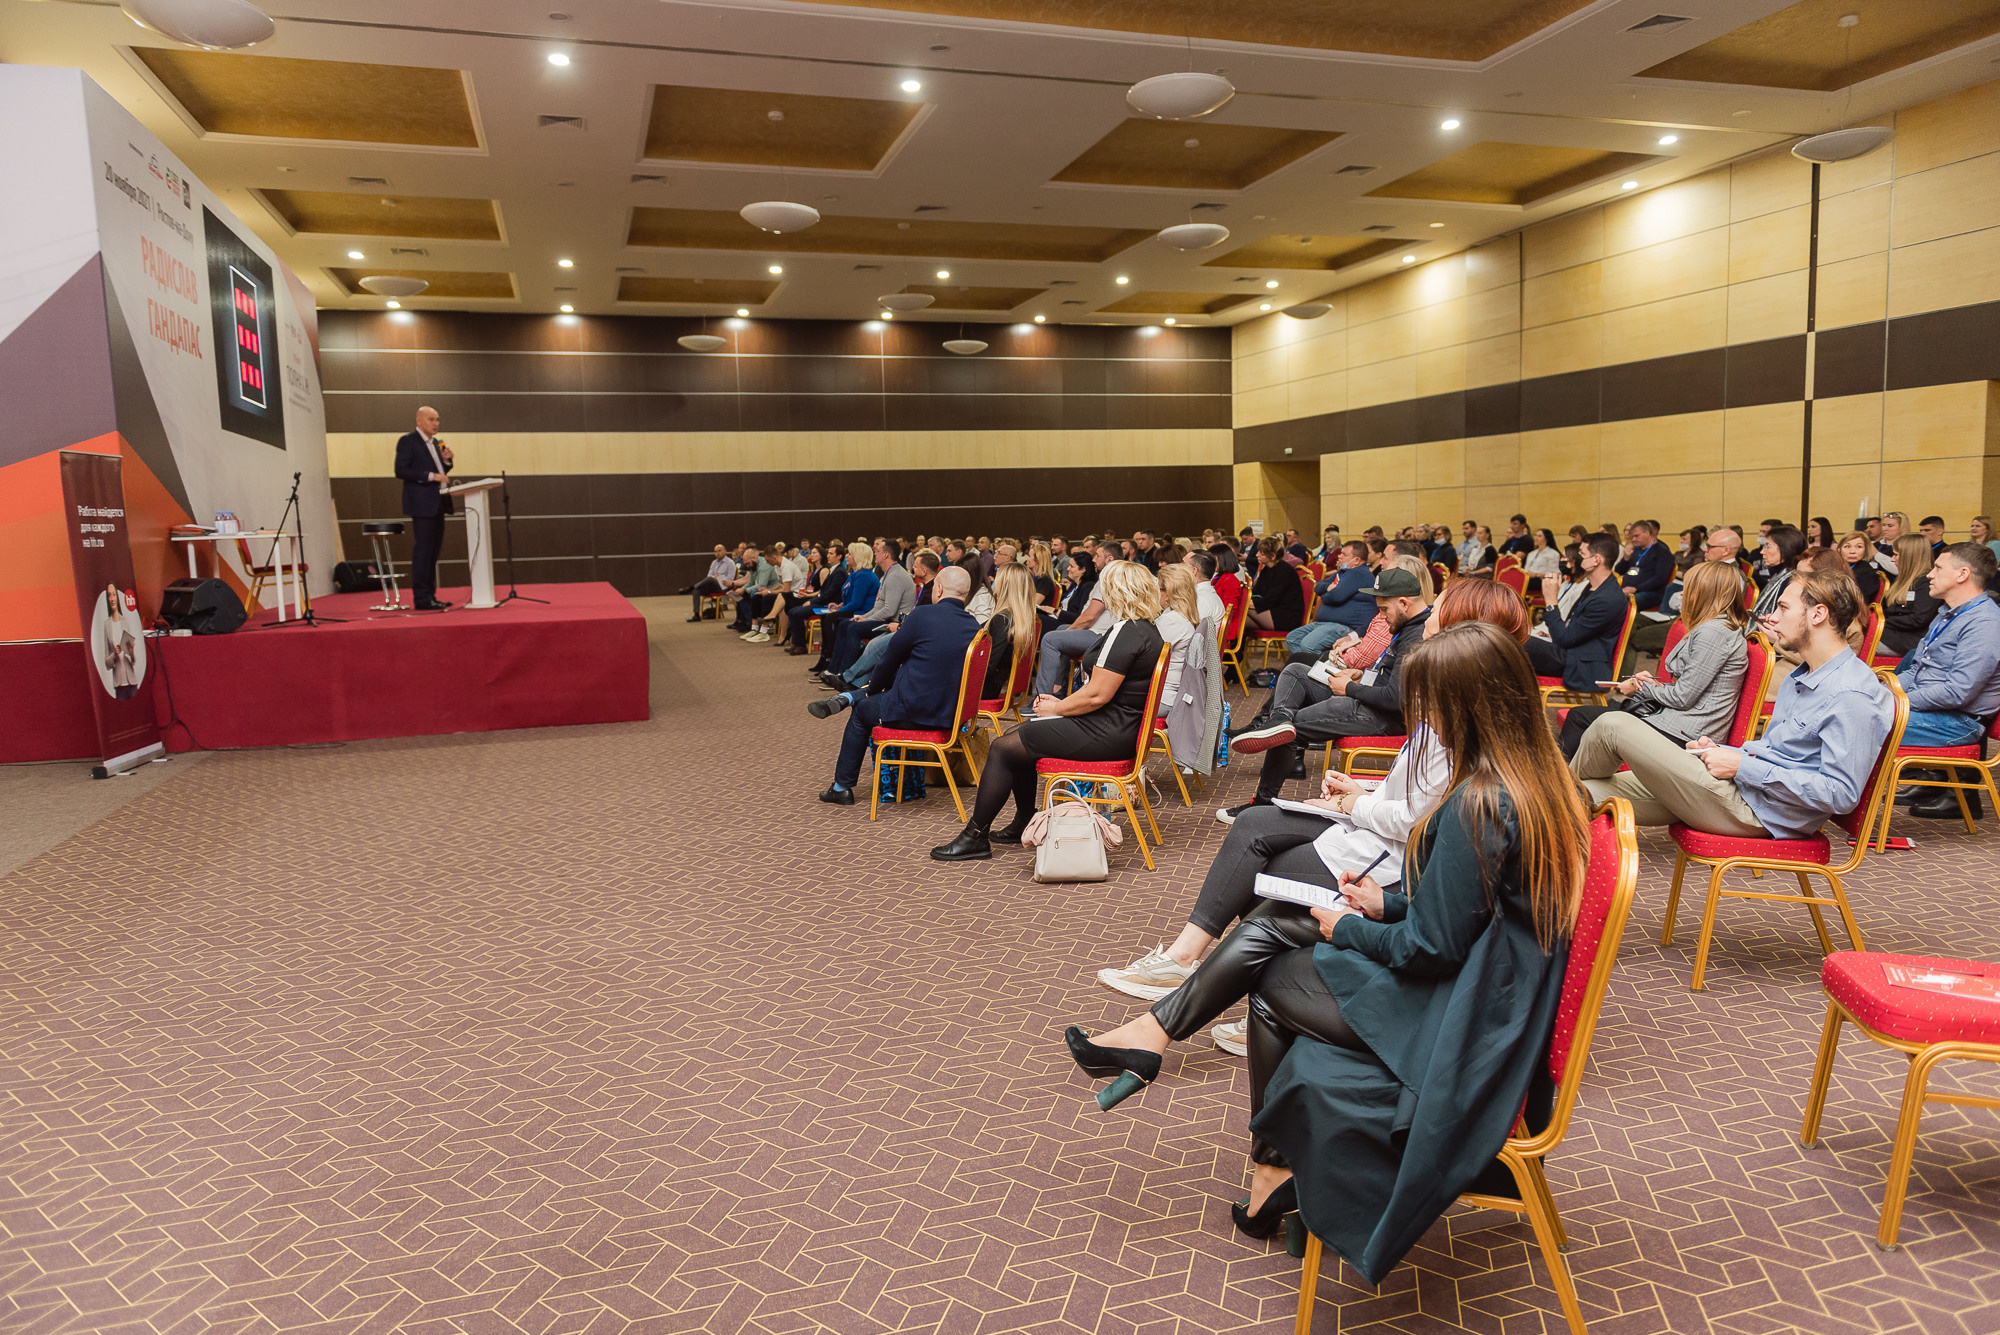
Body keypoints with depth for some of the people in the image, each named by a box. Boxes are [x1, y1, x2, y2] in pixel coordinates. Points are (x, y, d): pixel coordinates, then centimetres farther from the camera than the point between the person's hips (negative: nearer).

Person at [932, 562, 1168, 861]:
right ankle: (1025, 824, 29)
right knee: (1017, 738, 20)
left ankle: (975, 837, 4)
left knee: (1002, 749, -4)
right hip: (1118, 726, 11)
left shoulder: (1125, 632, -20)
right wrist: (1061, 703, 9)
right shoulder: (1147, 629, 12)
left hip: (1106, 733, -11)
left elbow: (1097, 696, -24)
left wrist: (1055, 708, -9)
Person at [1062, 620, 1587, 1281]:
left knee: (1269, 981, 10)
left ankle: (1274, 1170, 29)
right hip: (1488, 985, 9)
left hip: (1453, 1024, -9)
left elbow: (1433, 947, -24)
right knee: (1266, 927, 7)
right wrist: (1387, 903, 9)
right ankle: (1151, 1032, 16)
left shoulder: (1478, 806, -28)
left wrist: (1347, 929, -7)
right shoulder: (1537, 781, 2)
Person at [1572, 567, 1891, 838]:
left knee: (1614, 726, -12)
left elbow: (1841, 794, -22)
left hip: (1756, 812, -10)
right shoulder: (1800, 678, 18)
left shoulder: (1853, 697, -15)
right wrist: (1720, 752, 7)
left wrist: (1743, 767, -18)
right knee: (1587, 795, -3)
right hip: (1739, 789, 10)